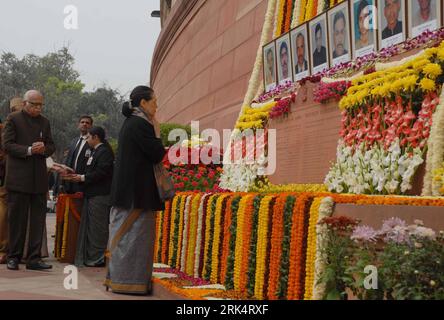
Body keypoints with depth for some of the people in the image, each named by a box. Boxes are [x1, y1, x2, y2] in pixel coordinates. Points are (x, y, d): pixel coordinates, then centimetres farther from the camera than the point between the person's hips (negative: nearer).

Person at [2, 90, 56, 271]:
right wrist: (29, 150, -18)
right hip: (18, 178, -4)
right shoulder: (13, 119, 0)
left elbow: (52, 146, 15)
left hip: (39, 178, 5)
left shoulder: (44, 122, 15)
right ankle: (13, 257, 12)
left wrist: (44, 149, -8)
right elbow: (7, 144, -7)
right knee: (17, 218, 2)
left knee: (38, 219, 4)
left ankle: (34, 258, 9)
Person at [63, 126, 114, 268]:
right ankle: (90, 257, 19)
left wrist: (82, 178, -14)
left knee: (97, 228, -5)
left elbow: (101, 173, -20)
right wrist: (78, 176, 8)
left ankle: (98, 258, 0)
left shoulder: (104, 152, -12)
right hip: (92, 195, 10)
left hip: (100, 196, -10)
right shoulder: (96, 151, 19)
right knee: (89, 226, 13)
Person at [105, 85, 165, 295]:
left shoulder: (130, 122, 14)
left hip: (127, 189, 10)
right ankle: (130, 281, 2)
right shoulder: (140, 124, -15)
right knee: (135, 235, -3)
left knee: (125, 235, 13)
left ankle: (119, 278, 20)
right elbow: (158, 154, -15)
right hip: (138, 190, -10)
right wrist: (157, 131, -5)